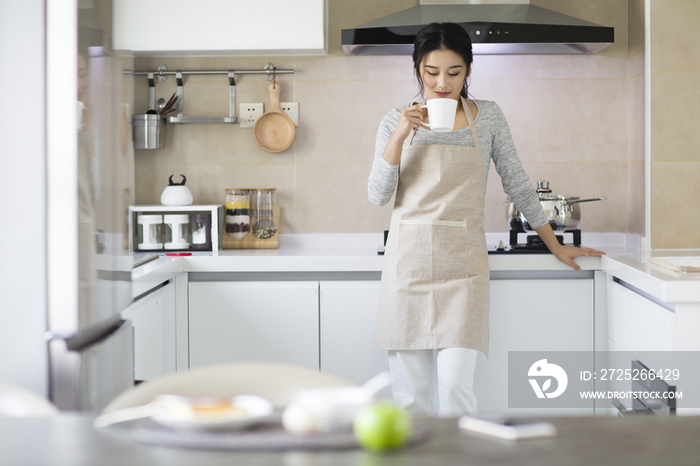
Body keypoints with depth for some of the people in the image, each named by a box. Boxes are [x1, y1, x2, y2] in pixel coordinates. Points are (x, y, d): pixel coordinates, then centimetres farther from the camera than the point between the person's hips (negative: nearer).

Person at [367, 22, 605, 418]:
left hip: (462, 264, -1)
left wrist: (556, 246, 17)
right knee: (410, 389, 3)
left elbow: (517, 184, 13)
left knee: (455, 384, -12)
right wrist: (400, 135, -11)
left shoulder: (488, 118, 6)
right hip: (408, 260, 1)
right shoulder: (398, 122, 7)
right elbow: (378, 196, 0)